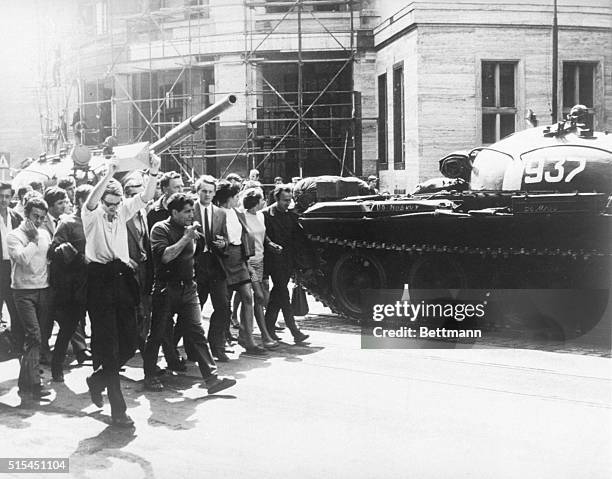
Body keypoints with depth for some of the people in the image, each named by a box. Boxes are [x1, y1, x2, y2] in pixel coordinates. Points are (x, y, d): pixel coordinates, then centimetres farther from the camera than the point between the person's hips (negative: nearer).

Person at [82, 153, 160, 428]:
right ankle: (118, 409, -1)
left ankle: (98, 380, 33)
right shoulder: (92, 215, -1)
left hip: (122, 278, 5)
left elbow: (145, 197, 3)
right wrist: (109, 174, -32)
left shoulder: (122, 211, 12)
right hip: (100, 279, -5)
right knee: (108, 345, -4)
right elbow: (91, 202, -23)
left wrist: (154, 172, -12)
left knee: (130, 341, 6)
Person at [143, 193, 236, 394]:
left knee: (197, 334, -2)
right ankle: (149, 376, 21)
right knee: (157, 335, 6)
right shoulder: (160, 229, -7)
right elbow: (165, 256, -22)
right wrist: (186, 238, -19)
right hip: (166, 288, -5)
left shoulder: (189, 228, 13)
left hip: (187, 288, 5)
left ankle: (212, 378, -6)